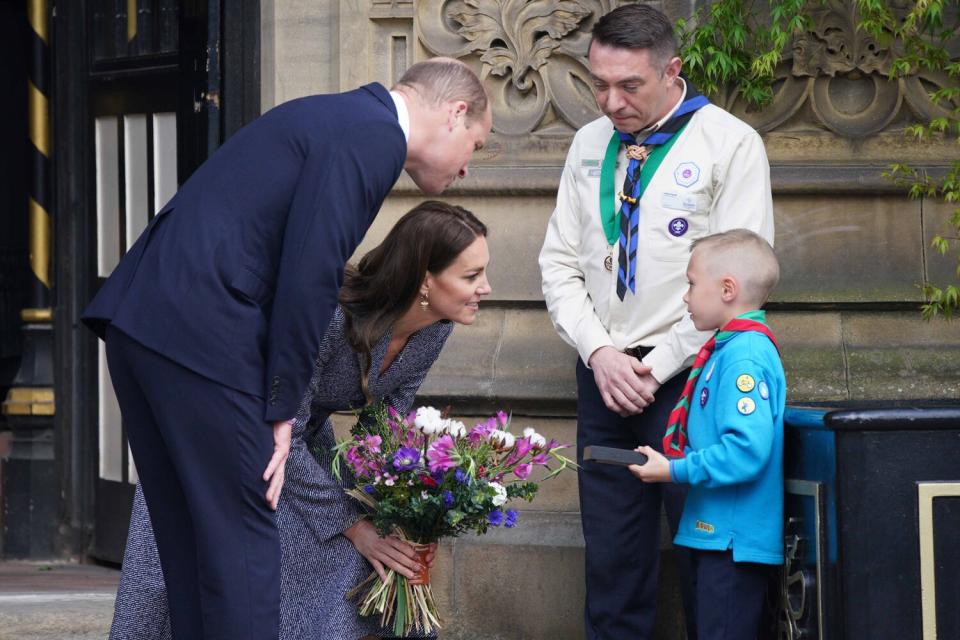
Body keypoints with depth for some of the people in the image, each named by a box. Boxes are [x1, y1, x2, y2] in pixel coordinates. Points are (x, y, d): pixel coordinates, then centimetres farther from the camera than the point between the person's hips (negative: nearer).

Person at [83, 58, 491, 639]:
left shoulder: (341, 118, 23)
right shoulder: (373, 136, -7)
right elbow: (309, 278, -15)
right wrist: (281, 410, -8)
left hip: (142, 320, 10)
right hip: (201, 336, -10)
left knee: (191, 540, 15)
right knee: (243, 539, -4)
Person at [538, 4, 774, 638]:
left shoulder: (730, 144, -6)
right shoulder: (591, 145, 12)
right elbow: (560, 263, 12)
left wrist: (656, 367, -11)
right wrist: (599, 354, -4)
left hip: (685, 376, -5)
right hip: (604, 375, 5)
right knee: (612, 560, 7)